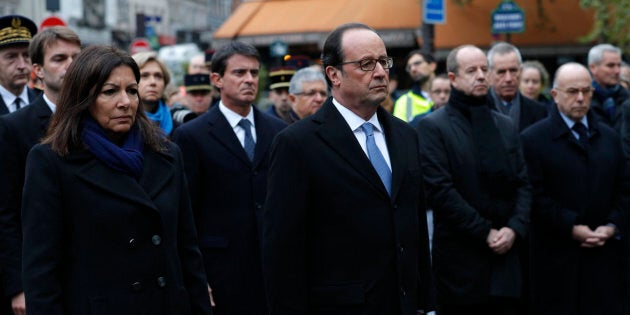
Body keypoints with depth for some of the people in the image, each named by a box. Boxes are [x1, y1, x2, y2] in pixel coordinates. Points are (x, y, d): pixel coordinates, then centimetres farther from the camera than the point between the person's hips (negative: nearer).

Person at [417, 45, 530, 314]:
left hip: (505, 255, 5)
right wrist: (485, 233, -13)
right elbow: (440, 191, -13)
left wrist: (514, 228, -7)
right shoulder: (433, 127, -4)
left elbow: (523, 185, 10)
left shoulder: (505, 125, 15)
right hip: (460, 261, -4)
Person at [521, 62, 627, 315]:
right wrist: (571, 228, -15)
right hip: (557, 258, -4)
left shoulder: (609, 136, 15)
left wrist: (612, 225, -3)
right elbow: (536, 196, -10)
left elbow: (623, 188, 13)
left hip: (605, 254, 4)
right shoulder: (533, 139, -2)